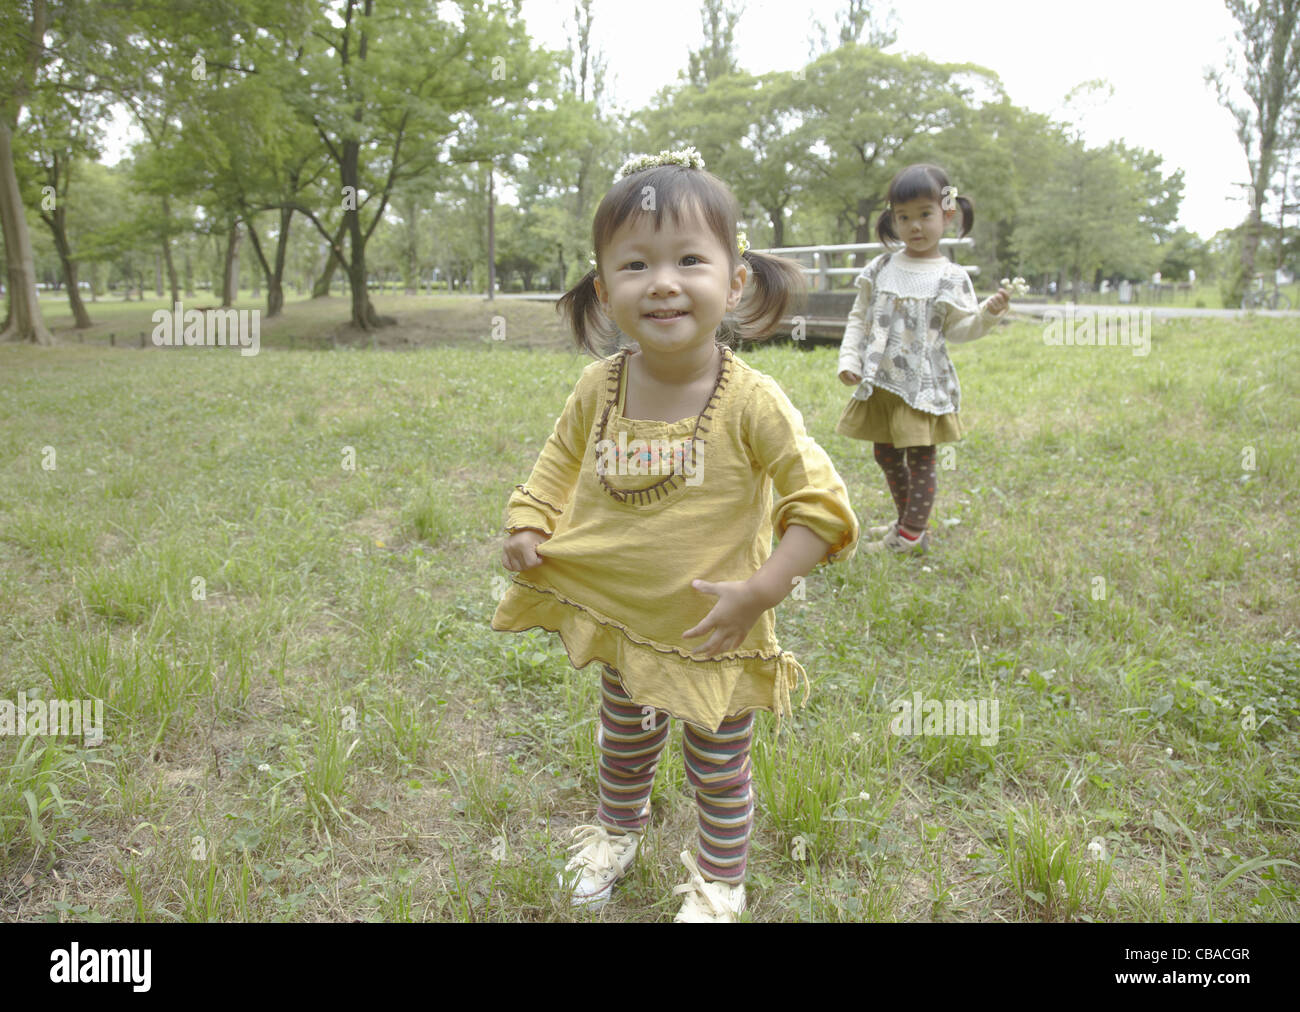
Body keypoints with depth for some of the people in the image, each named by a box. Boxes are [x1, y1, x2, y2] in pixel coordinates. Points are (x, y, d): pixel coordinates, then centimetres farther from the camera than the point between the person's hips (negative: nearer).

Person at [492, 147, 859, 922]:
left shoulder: (752, 402, -23)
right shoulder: (599, 389, -11)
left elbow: (823, 505, -19)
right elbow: (561, 461, 8)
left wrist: (759, 591, -26)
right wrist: (529, 527, -6)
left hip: (718, 640, -4)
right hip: (621, 624, 4)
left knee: (720, 769, 19)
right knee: (624, 746, 29)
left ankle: (721, 880, 46)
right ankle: (618, 831, 59)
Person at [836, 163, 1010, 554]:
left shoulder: (950, 277, -3)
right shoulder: (880, 269, 5)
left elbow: (959, 329, -2)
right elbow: (859, 318, 8)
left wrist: (987, 314, -20)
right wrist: (849, 358, -2)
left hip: (924, 386, -4)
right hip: (880, 382, 4)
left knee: (920, 459, -1)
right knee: (886, 456, 15)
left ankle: (911, 534, 11)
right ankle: (906, 519, 33)